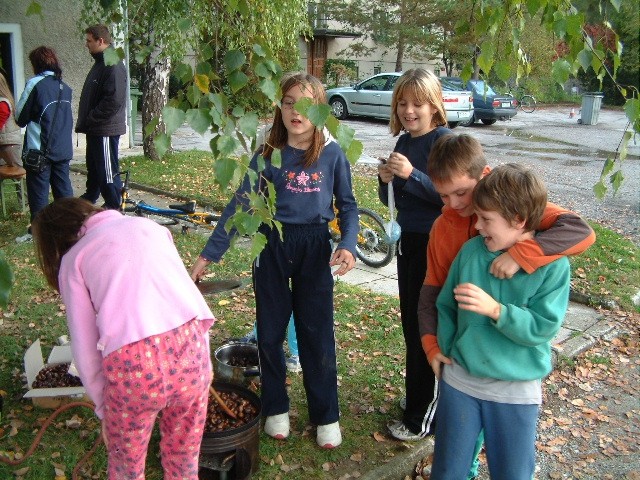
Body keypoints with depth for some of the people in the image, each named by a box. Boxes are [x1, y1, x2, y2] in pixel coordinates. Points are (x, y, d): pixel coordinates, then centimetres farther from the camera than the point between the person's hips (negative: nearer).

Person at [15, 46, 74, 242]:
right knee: (63, 187, 13)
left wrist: (28, 119, 15)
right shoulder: (65, 87, 7)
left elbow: (20, 117, -4)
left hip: (39, 149, -5)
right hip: (63, 148, 5)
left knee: (38, 190, 3)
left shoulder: (35, 83, -10)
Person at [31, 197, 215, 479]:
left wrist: (103, 409, 21)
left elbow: (85, 347, 11)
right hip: (190, 343, 3)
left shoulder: (73, 260, 15)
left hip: (132, 361, -3)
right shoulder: (147, 225, 23)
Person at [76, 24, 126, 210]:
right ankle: (89, 198, 40)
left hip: (106, 129, -10)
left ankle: (114, 206, 8)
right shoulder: (100, 62, 15)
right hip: (95, 128, 10)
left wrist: (90, 119, -18)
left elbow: (113, 100, -26)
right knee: (93, 166, 23)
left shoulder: (114, 66, -18)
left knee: (107, 169, -3)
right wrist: (86, 121, 13)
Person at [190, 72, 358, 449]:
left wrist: (348, 245, -14)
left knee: (317, 334, 6)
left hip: (315, 249, -1)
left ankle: (326, 415, 23)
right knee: (270, 332, 11)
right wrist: (209, 255, -7)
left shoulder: (332, 154, -5)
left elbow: (347, 205, 3)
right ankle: (276, 407, 31)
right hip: (272, 247, 1)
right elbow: (240, 205, -4)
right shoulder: (267, 155, -4)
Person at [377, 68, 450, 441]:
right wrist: (386, 180, -9)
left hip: (434, 242, -8)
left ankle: (422, 416, 16)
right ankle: (420, 397, 37)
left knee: (425, 326, 1)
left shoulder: (444, 141, -14)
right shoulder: (403, 143, 8)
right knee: (410, 322, 18)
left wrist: (411, 175, -30)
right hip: (408, 239, 8)